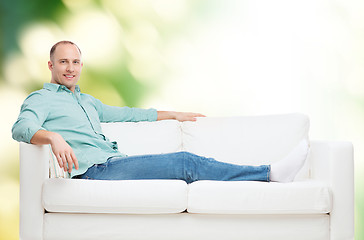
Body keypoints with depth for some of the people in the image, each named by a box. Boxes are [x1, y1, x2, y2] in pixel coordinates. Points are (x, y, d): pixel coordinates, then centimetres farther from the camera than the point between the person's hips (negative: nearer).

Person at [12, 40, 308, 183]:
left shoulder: (86, 100, 30)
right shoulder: (40, 99, 6)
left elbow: (123, 113, 41)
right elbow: (22, 127, -15)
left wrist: (172, 114, 44)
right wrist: (53, 136, -38)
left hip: (114, 163, 8)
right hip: (94, 169, -8)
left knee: (188, 165, -13)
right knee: (186, 162, -19)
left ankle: (272, 172, -20)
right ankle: (272, 173, -20)